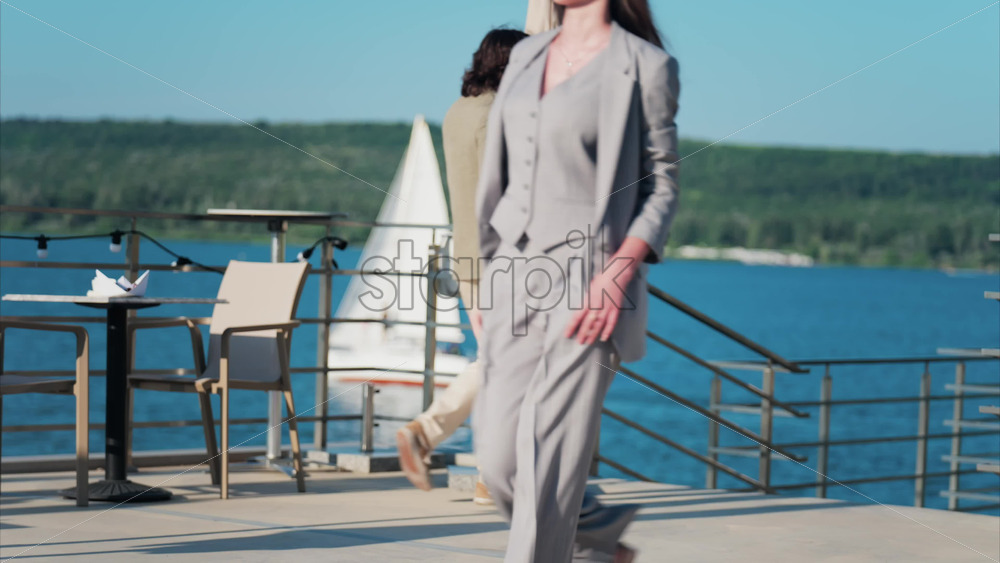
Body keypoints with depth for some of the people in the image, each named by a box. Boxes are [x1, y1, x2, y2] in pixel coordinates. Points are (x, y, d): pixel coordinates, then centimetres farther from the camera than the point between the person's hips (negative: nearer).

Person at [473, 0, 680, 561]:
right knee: (500, 461, 5)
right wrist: (489, 279, 18)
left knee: (548, 461, -9)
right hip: (515, 272, 6)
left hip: (589, 276, -6)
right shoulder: (527, 56, 14)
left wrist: (622, 270, -18)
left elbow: (664, 185, -3)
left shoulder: (646, 67, -4)